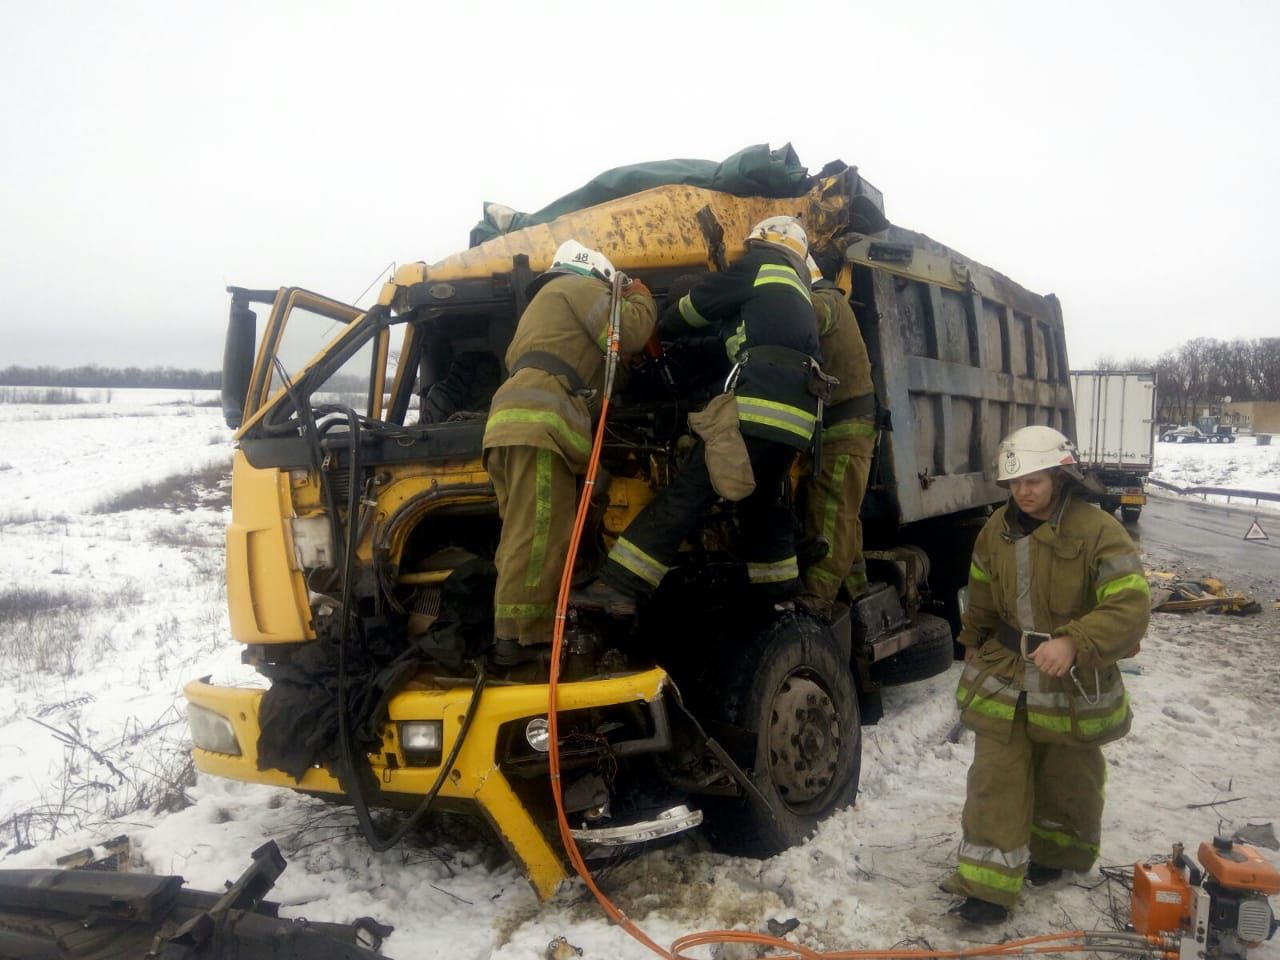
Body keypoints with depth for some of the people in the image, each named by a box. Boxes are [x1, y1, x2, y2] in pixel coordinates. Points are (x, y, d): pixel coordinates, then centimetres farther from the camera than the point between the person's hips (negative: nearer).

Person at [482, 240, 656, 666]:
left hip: (515, 422, 10)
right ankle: (518, 639, -19)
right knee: (540, 535, -15)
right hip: (539, 421, -10)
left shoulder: (546, 303, 42)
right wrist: (641, 297, 22)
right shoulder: (579, 286, 14)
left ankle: (511, 634, 3)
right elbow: (629, 331, 1)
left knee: (523, 535, 5)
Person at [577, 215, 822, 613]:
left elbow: (700, 303, 14)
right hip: (795, 414, 8)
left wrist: (663, 328, 29)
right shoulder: (798, 289, 35)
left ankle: (618, 587, -20)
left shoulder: (763, 263, 13)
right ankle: (787, 602, 25)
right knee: (763, 504, 21)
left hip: (762, 401, -8)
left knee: (688, 493, -14)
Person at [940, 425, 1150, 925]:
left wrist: (1073, 643, -39)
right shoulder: (997, 531, -1)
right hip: (1003, 676, 4)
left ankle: (1059, 850, 45)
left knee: (1067, 779, 19)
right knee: (995, 777, 2)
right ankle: (986, 883, 9)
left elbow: (1129, 607, -27)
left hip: (1074, 685, -3)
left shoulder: (1098, 531, -19)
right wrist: (973, 643, 22)